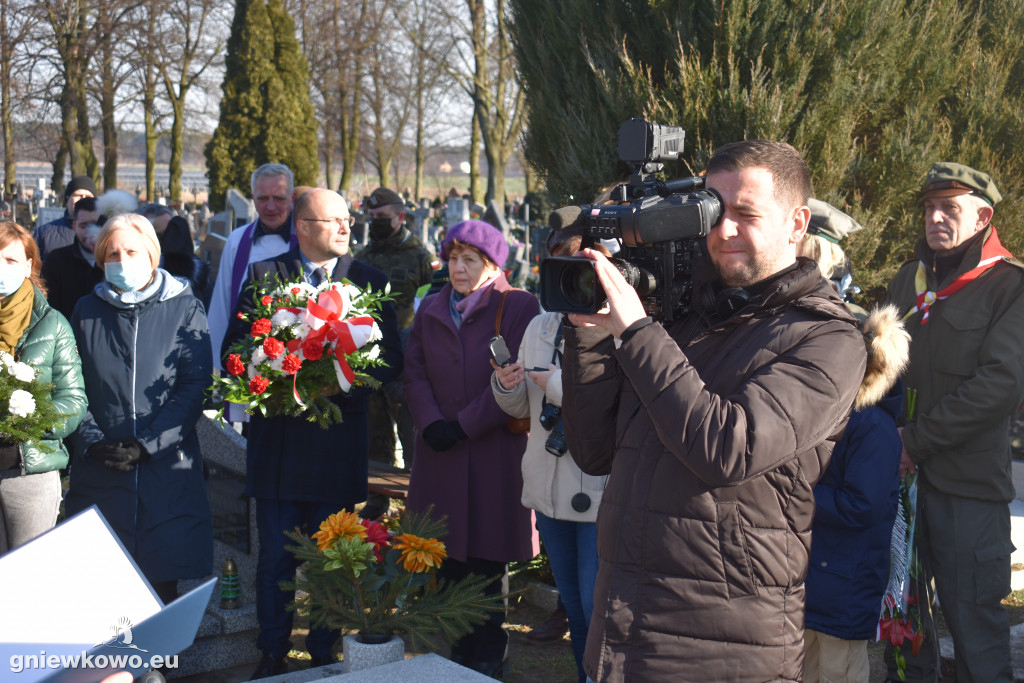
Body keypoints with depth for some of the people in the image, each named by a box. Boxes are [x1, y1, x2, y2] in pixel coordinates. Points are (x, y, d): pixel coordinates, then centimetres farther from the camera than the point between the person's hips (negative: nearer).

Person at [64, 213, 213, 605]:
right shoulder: (87, 311, 10)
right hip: (98, 471, 2)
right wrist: (93, 442, -8)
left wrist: (149, 443, -11)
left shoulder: (184, 309, 2)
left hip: (168, 466, -2)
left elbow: (195, 385, -3)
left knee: (163, 583, 2)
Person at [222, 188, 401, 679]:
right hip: (278, 436, 0)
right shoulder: (264, 276, 5)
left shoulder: (369, 282, 5)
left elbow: (391, 359, 1)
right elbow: (234, 349, 4)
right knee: (275, 557, 5)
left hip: (339, 440, 0)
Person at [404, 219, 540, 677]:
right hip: (439, 452, 4)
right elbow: (414, 373, 6)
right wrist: (431, 424, -10)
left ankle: (487, 661, 15)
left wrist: (464, 426, -13)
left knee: (487, 559, 2)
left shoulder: (518, 307, -3)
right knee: (448, 559, 6)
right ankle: (459, 657, 19)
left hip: (495, 453, -4)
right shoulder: (431, 309, 14)